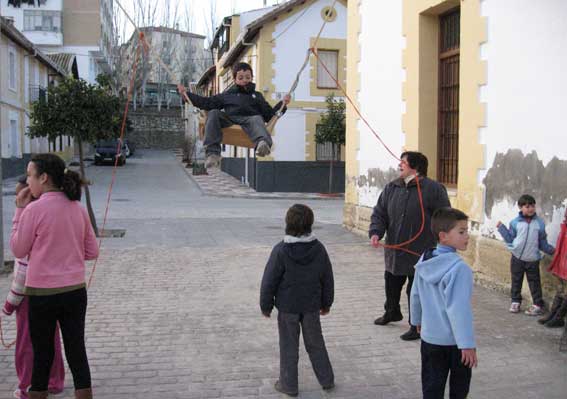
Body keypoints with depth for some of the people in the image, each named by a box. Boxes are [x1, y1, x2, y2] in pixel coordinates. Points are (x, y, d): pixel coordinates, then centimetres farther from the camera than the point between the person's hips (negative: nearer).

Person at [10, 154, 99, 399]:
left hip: (42, 293, -4)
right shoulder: (77, 208, 1)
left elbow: (17, 250, -3)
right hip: (75, 291, 4)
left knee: (42, 352, 12)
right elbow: (92, 251, 6)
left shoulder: (34, 209, -14)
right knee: (76, 350, 10)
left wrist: (19, 210, -1)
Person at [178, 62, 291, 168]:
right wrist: (187, 94, 18)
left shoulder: (257, 96, 30)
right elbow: (207, 103, 24)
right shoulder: (227, 95, 31)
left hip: (249, 119, -1)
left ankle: (263, 144, -71)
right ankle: (213, 153, -40)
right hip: (229, 119, 1)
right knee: (213, 113, -27)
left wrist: (282, 105, 6)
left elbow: (270, 115, 22)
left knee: (257, 119, -35)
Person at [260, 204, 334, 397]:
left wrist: (266, 306, 1)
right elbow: (327, 279, 4)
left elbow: (269, 281, -12)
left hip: (287, 307, -3)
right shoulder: (318, 248, -6)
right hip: (312, 307, 3)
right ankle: (327, 380, 27)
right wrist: (326, 303, 16)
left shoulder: (281, 250, -17)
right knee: (315, 344, 18)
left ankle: (289, 384, 19)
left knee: (289, 346, 9)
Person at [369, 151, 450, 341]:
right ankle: (392, 312, 49)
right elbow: (379, 213, 8)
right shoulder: (391, 188, 5)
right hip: (394, 252, 7)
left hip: (420, 254, -6)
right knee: (391, 284, 23)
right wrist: (375, 232, -10)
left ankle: (417, 327, 16)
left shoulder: (433, 189, -12)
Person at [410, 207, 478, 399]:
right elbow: (459, 309, -26)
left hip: (429, 337, 6)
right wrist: (467, 344, -21)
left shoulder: (424, 261, -1)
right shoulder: (459, 268, -24)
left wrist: (417, 319, 25)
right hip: (454, 340, -6)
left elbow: (416, 295, 10)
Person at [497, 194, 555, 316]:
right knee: (516, 281, 11)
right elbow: (510, 239, 4)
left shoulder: (540, 223, 0)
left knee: (534, 283, 5)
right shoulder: (515, 222, -3)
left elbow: (542, 243, 6)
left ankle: (538, 305, 14)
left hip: (533, 260, 0)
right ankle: (516, 302, 25)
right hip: (517, 258, 1)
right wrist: (501, 228, -2)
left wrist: (552, 250, -5)